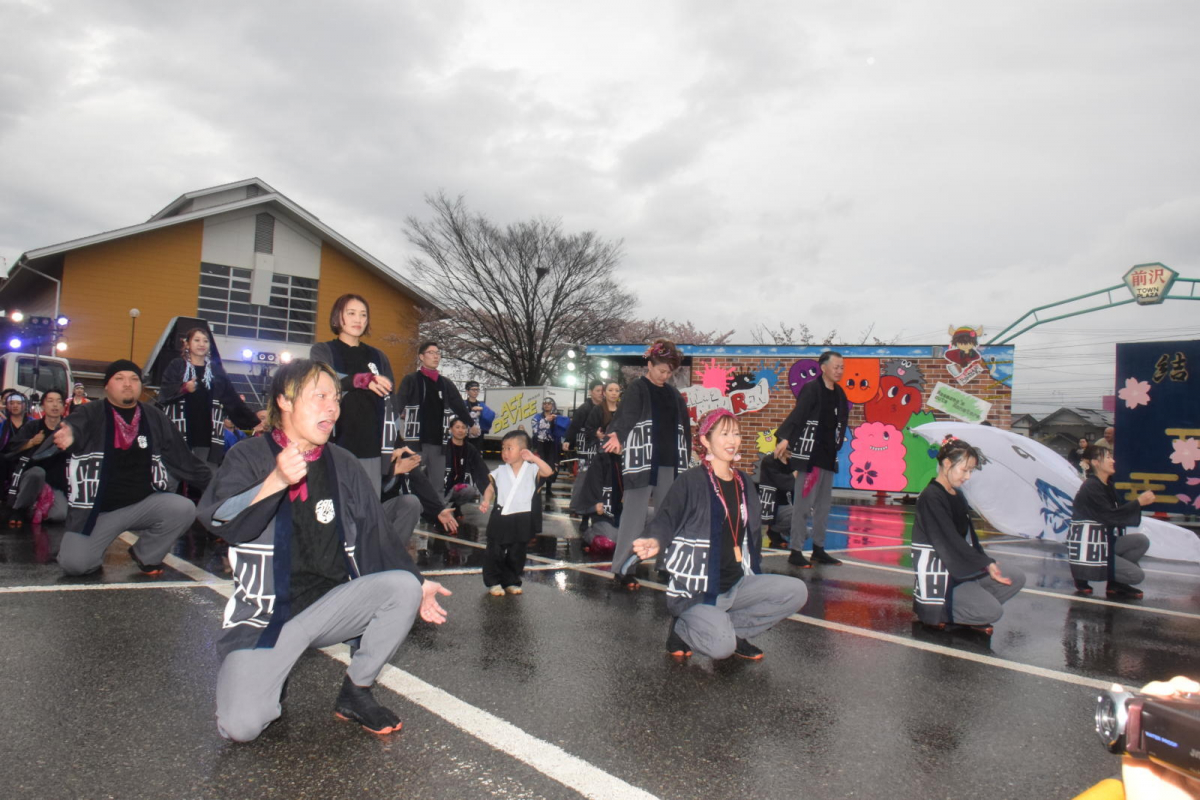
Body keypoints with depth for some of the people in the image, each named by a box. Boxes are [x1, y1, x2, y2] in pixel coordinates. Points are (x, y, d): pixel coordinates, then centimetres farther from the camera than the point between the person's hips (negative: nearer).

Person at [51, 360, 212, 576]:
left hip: (144, 504, 3)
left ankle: (145, 554, 4)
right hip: (97, 510, -2)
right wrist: (67, 437, -54)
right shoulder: (89, 415, -5)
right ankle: (95, 549, 21)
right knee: (75, 563, -18)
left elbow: (182, 455, 8)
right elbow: (73, 429, -29)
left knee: (184, 509, -23)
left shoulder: (154, 417, 5)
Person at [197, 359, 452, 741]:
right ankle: (269, 674, 14)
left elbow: (375, 541, 7)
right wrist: (276, 482, -33)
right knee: (240, 725, -22)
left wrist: (416, 586, -4)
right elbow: (216, 519, -19)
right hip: (265, 613, -3)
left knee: (404, 586, -23)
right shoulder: (250, 457, -2)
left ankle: (356, 693, -3)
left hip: (331, 605, 3)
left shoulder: (344, 465, 7)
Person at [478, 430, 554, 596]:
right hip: (500, 518, 0)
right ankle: (493, 582, 17)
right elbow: (490, 489, 5)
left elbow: (548, 472, -18)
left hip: (522, 520, 0)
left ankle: (511, 582, 26)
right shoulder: (500, 471, 1)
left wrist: (533, 458, -26)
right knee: (495, 553, 4)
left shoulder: (532, 469, -4)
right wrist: (486, 501, -13)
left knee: (516, 554, 11)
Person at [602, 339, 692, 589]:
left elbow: (684, 427, 17)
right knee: (635, 515, -6)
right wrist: (618, 436, -41)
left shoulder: (674, 394, 15)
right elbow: (627, 415, -21)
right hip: (641, 462, -6)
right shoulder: (636, 389, -3)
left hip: (669, 463, 6)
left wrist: (685, 460, 12)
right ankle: (621, 569, -1)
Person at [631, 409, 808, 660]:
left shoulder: (744, 484, 11)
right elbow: (665, 519, -12)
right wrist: (656, 542, -34)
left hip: (737, 585, 7)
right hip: (696, 591, -7)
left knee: (796, 591, -12)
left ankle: (731, 631, 0)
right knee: (721, 647, -29)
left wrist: (755, 578, 20)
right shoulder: (691, 481, -10)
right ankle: (682, 628, 4)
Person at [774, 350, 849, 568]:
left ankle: (818, 549, 24)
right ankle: (795, 551, 1)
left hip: (828, 455, 8)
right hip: (809, 454, -8)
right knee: (803, 503, -6)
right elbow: (797, 413, -25)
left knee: (824, 504, 14)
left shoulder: (839, 394, 11)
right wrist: (785, 438, -37)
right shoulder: (811, 389, -11)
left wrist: (835, 447, 13)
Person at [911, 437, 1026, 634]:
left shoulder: (957, 495, 11)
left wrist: (987, 562, -2)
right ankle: (936, 612, -2)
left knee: (1016, 577, 2)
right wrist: (986, 565, -16)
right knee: (992, 611, -20)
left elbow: (969, 537, 12)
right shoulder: (931, 498, -18)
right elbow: (950, 542, -21)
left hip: (963, 568, 9)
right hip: (939, 576, -9)